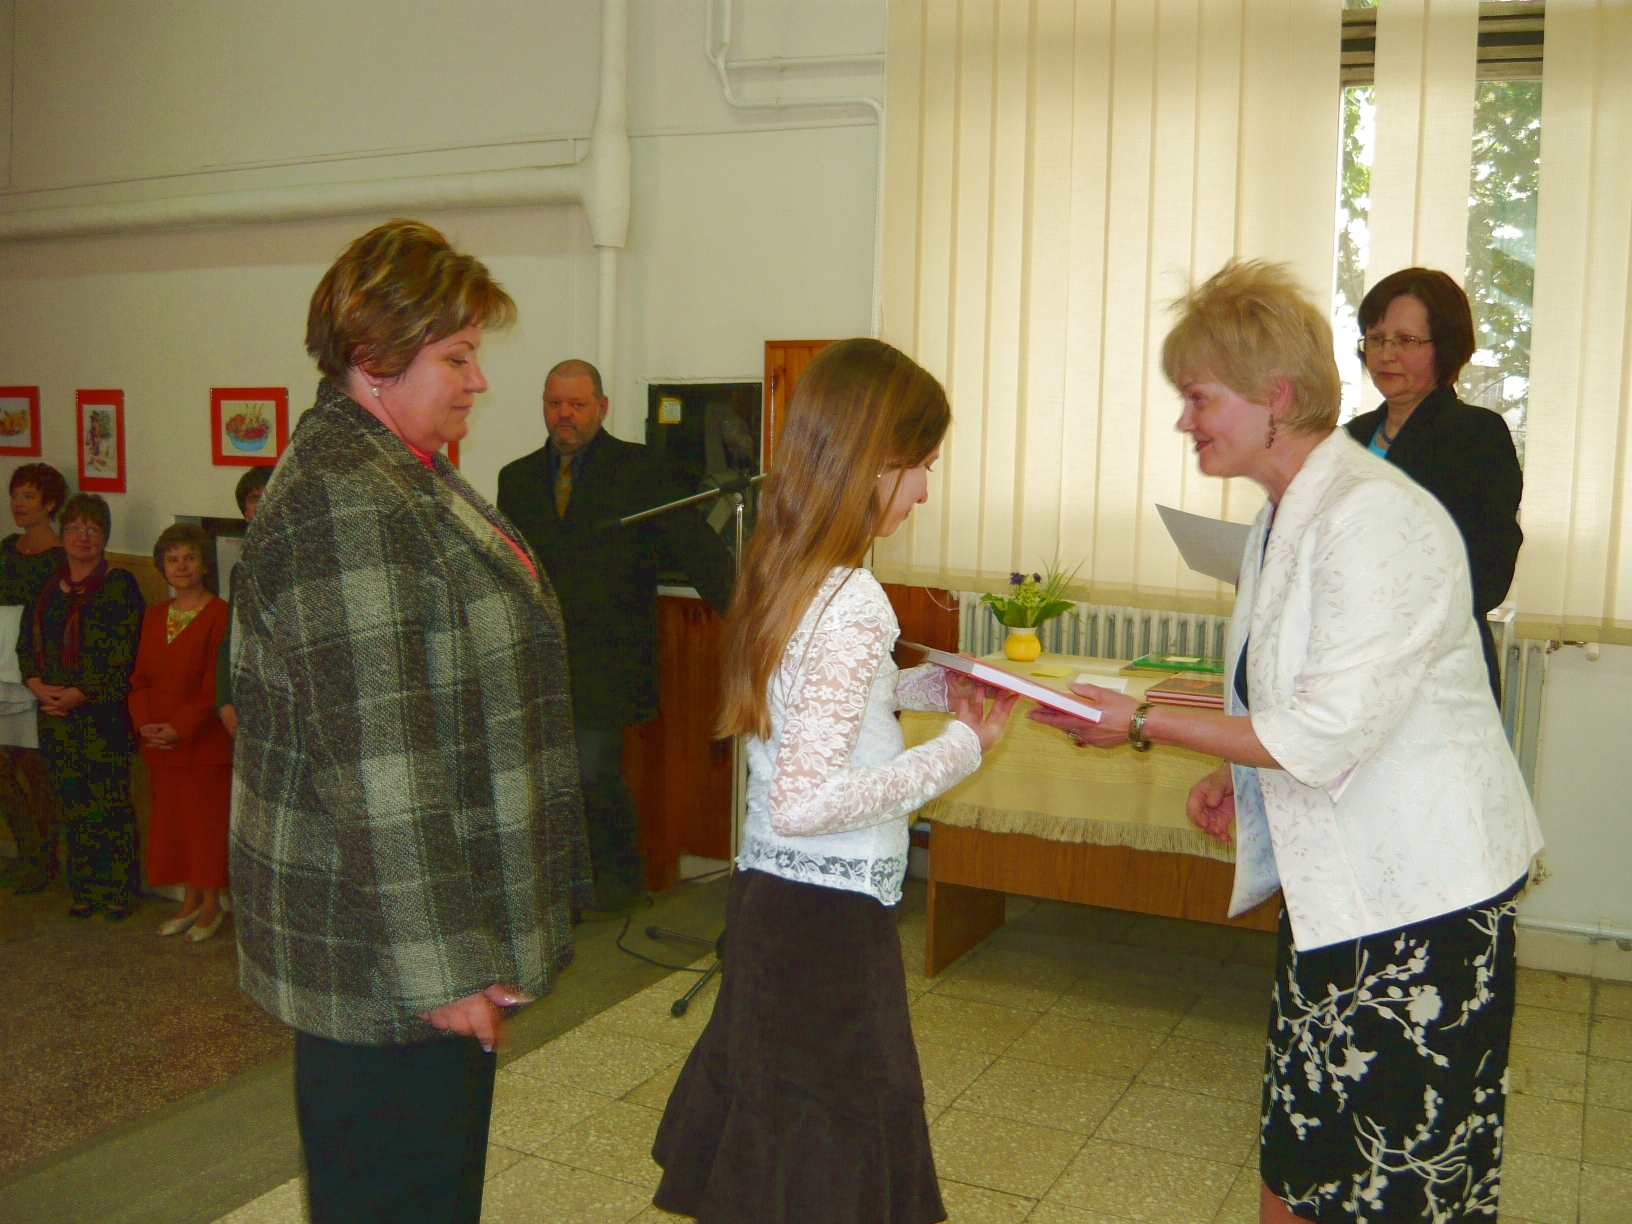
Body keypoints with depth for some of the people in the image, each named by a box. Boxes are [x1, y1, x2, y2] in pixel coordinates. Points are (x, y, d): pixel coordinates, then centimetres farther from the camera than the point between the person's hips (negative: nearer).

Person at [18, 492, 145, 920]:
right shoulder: (48, 586, 14)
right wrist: (39, 686, -5)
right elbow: (26, 642, 12)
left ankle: (118, 892, 7)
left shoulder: (120, 585, -4)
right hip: (54, 714, 5)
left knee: (111, 805, -2)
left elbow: (121, 655, -11)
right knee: (74, 805, 10)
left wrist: (79, 694, -15)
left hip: (103, 714, -5)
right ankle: (84, 891, 19)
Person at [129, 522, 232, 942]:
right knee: (173, 820, 13)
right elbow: (140, 676, 11)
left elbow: (216, 684, -16)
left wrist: (179, 727, -19)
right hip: (160, 744, 7)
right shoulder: (154, 616, 11)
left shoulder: (220, 615, -11)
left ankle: (211, 907, 14)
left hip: (205, 743, -6)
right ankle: (191, 900, 26)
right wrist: (144, 723, -4)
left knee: (207, 819, 2)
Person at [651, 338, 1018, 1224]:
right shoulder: (853, 604, -24)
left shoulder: (779, 571, 4)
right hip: (829, 916, -8)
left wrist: (926, 687, 11)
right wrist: (958, 749, -18)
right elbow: (803, 803, -27)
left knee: (765, 1135, 23)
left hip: (770, 890, 9)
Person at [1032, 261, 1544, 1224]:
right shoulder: (1286, 516, 10)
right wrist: (1242, 774, 6)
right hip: (1333, 877, 9)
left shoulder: (1378, 520, -21)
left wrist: (1145, 725, -18)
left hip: (1420, 895, -9)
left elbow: (1328, 736, -24)